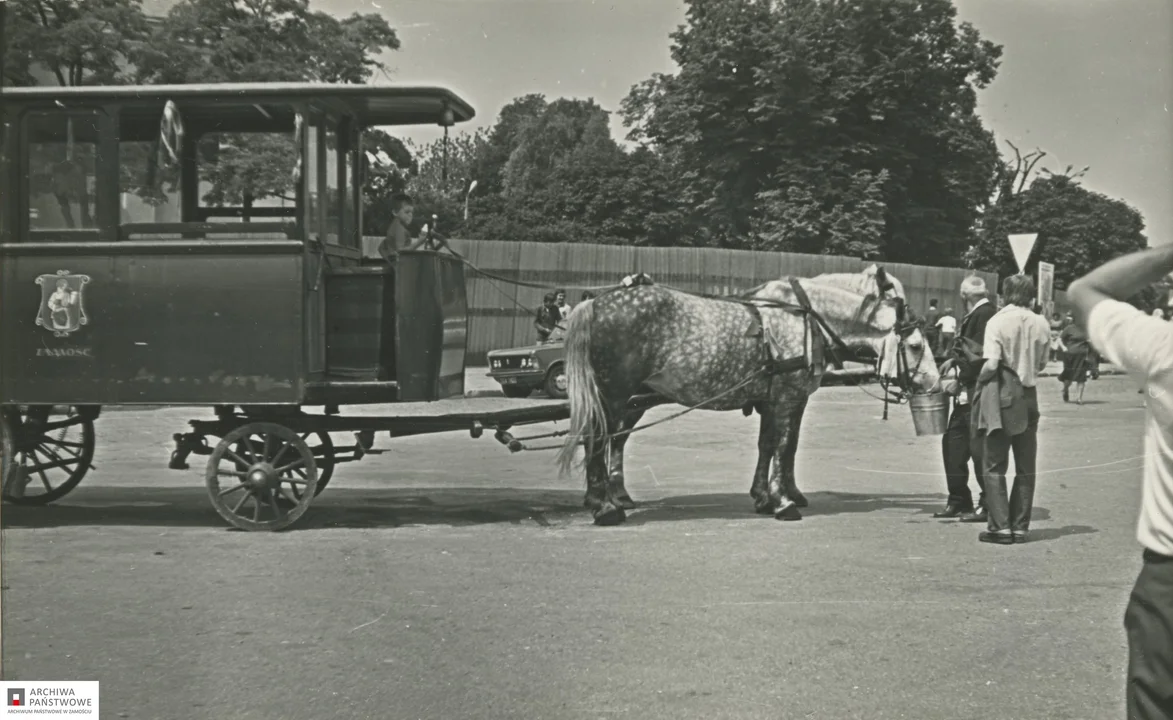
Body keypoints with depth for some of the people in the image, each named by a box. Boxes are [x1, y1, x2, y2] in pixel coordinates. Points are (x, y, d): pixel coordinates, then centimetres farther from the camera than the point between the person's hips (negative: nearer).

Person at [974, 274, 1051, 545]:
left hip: (1001, 396, -4)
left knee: (994, 466, 3)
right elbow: (1042, 364, 7)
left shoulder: (998, 321, -11)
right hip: (1029, 396, 4)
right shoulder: (1041, 324, 2)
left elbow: (991, 365, -17)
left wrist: (980, 380, 1)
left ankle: (1000, 526, -3)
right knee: (1026, 467, 11)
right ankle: (1020, 526, 12)